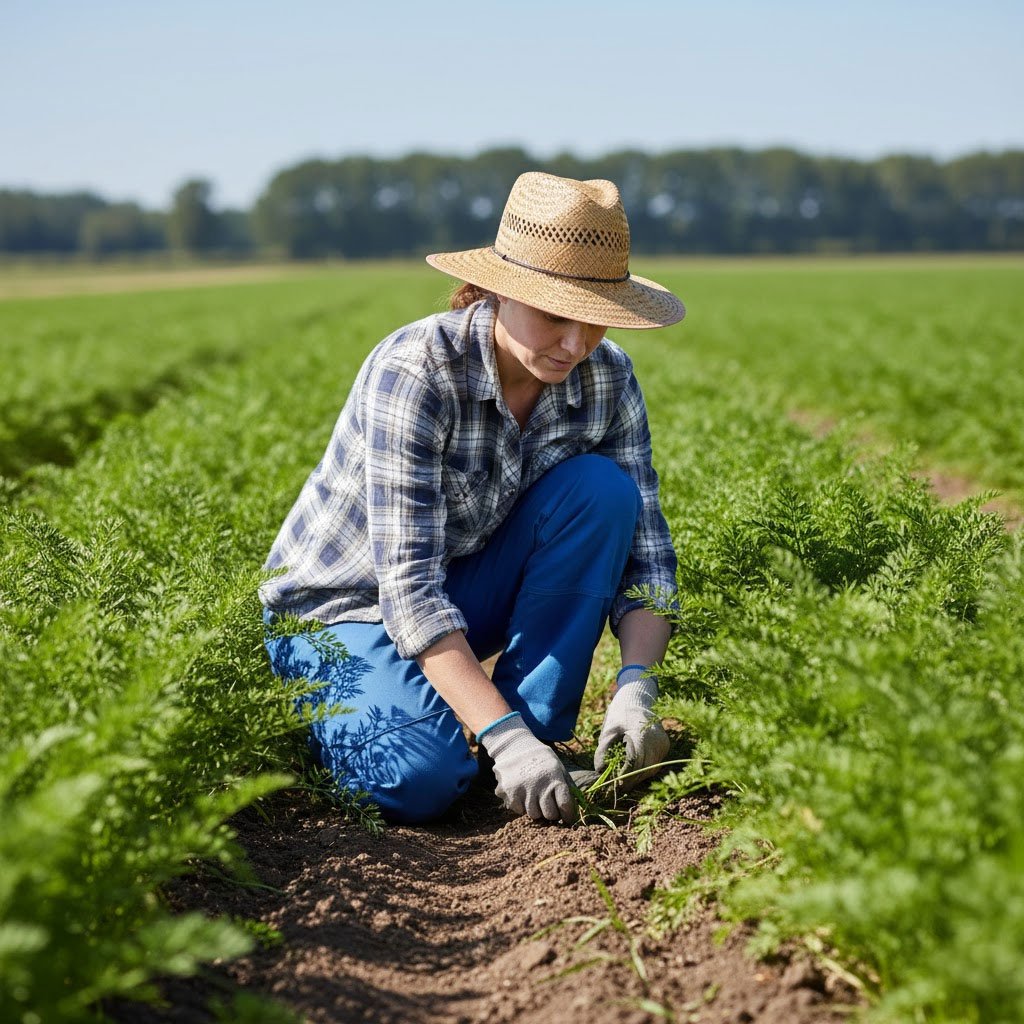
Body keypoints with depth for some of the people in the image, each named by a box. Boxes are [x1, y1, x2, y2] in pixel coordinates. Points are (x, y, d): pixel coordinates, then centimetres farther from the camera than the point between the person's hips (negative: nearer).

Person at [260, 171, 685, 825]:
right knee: (423, 780, -30)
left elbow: (644, 549, -11)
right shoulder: (415, 372, -29)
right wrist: (502, 735, -40)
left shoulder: (606, 376, -13)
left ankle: (540, 732, -11)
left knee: (600, 489, -20)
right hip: (344, 605, -5)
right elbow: (408, 588, -33)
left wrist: (635, 688, -28)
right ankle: (328, 704, 5)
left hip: (468, 590, 5)